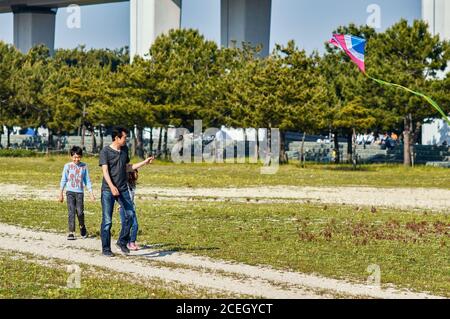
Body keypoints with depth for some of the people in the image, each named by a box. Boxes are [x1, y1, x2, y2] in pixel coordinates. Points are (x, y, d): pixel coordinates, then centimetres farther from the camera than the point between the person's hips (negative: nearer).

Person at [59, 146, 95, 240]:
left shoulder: (84, 166, 5)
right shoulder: (67, 166, 2)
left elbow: (87, 180, 10)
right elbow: (63, 180, 7)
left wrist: (91, 193, 6)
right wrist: (61, 194, 6)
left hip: (80, 192, 1)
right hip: (70, 191, -1)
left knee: (80, 212, -7)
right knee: (71, 212, -8)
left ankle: (82, 226, 21)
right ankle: (71, 232, -7)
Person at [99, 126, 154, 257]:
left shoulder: (124, 149, 12)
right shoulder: (105, 151, -7)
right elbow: (105, 171, -16)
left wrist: (145, 162, 18)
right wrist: (112, 186, -30)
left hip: (123, 189, 5)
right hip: (108, 190, -5)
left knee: (130, 214, -7)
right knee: (107, 220, -3)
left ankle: (122, 242, 9)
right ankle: (106, 248, 6)